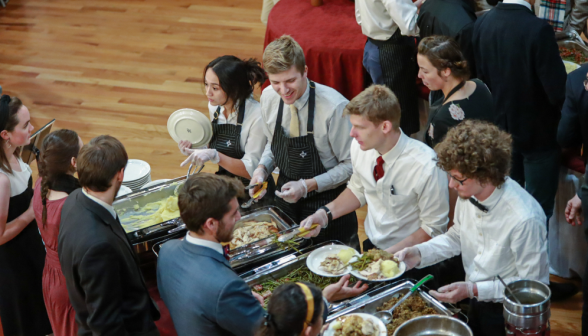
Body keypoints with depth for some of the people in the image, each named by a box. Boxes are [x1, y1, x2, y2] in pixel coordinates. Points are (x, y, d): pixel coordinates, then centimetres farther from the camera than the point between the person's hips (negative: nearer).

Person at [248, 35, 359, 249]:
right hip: (286, 200, 5)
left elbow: (351, 165, -17)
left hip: (327, 205, -5)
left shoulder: (334, 107, -27)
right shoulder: (269, 97, -9)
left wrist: (308, 186, -25)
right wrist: (262, 169, -9)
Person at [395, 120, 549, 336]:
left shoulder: (524, 219, -32)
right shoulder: (468, 193, -13)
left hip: (509, 315, -6)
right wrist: (419, 253, -10)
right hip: (475, 303, 6)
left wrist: (473, 290, -26)